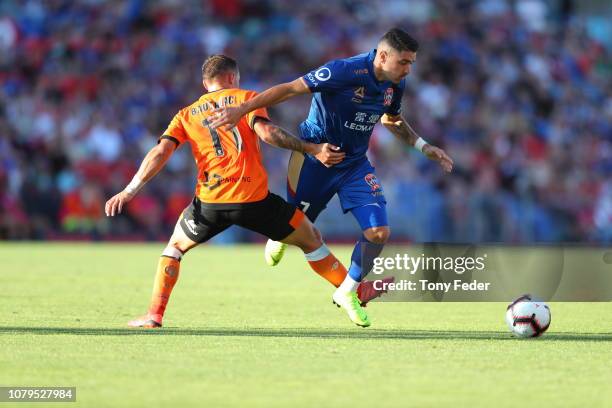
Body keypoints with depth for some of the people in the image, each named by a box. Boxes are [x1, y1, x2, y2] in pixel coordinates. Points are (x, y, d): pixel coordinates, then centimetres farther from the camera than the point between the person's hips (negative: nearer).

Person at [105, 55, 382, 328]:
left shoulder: (186, 115, 17)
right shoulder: (247, 98, 10)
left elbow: (161, 152, 5)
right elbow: (266, 132, -9)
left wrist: (130, 191, 3)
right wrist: (313, 149, -10)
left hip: (210, 203, 2)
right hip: (255, 200, -2)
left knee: (175, 246, 27)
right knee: (311, 240, 17)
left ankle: (154, 316, 15)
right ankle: (351, 294, 12)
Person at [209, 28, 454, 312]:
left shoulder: (395, 84, -6)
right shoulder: (345, 71, -29)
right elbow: (290, 89, -26)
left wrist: (425, 148, 8)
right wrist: (241, 109, -31)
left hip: (355, 164, 5)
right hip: (314, 159, -5)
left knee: (379, 232, -10)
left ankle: (346, 293, 11)